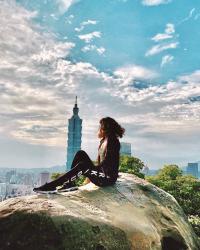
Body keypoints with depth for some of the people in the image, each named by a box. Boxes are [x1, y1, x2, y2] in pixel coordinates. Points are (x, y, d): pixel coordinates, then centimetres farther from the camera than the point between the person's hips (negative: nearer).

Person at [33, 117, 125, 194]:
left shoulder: (112, 141, -13)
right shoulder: (103, 141, 13)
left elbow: (106, 163, -18)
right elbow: (99, 162, 13)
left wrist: (90, 167, -9)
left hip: (108, 178, -8)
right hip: (101, 173, 8)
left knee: (83, 166, -27)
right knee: (81, 154, -1)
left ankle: (51, 186, -23)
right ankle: (69, 183, -5)